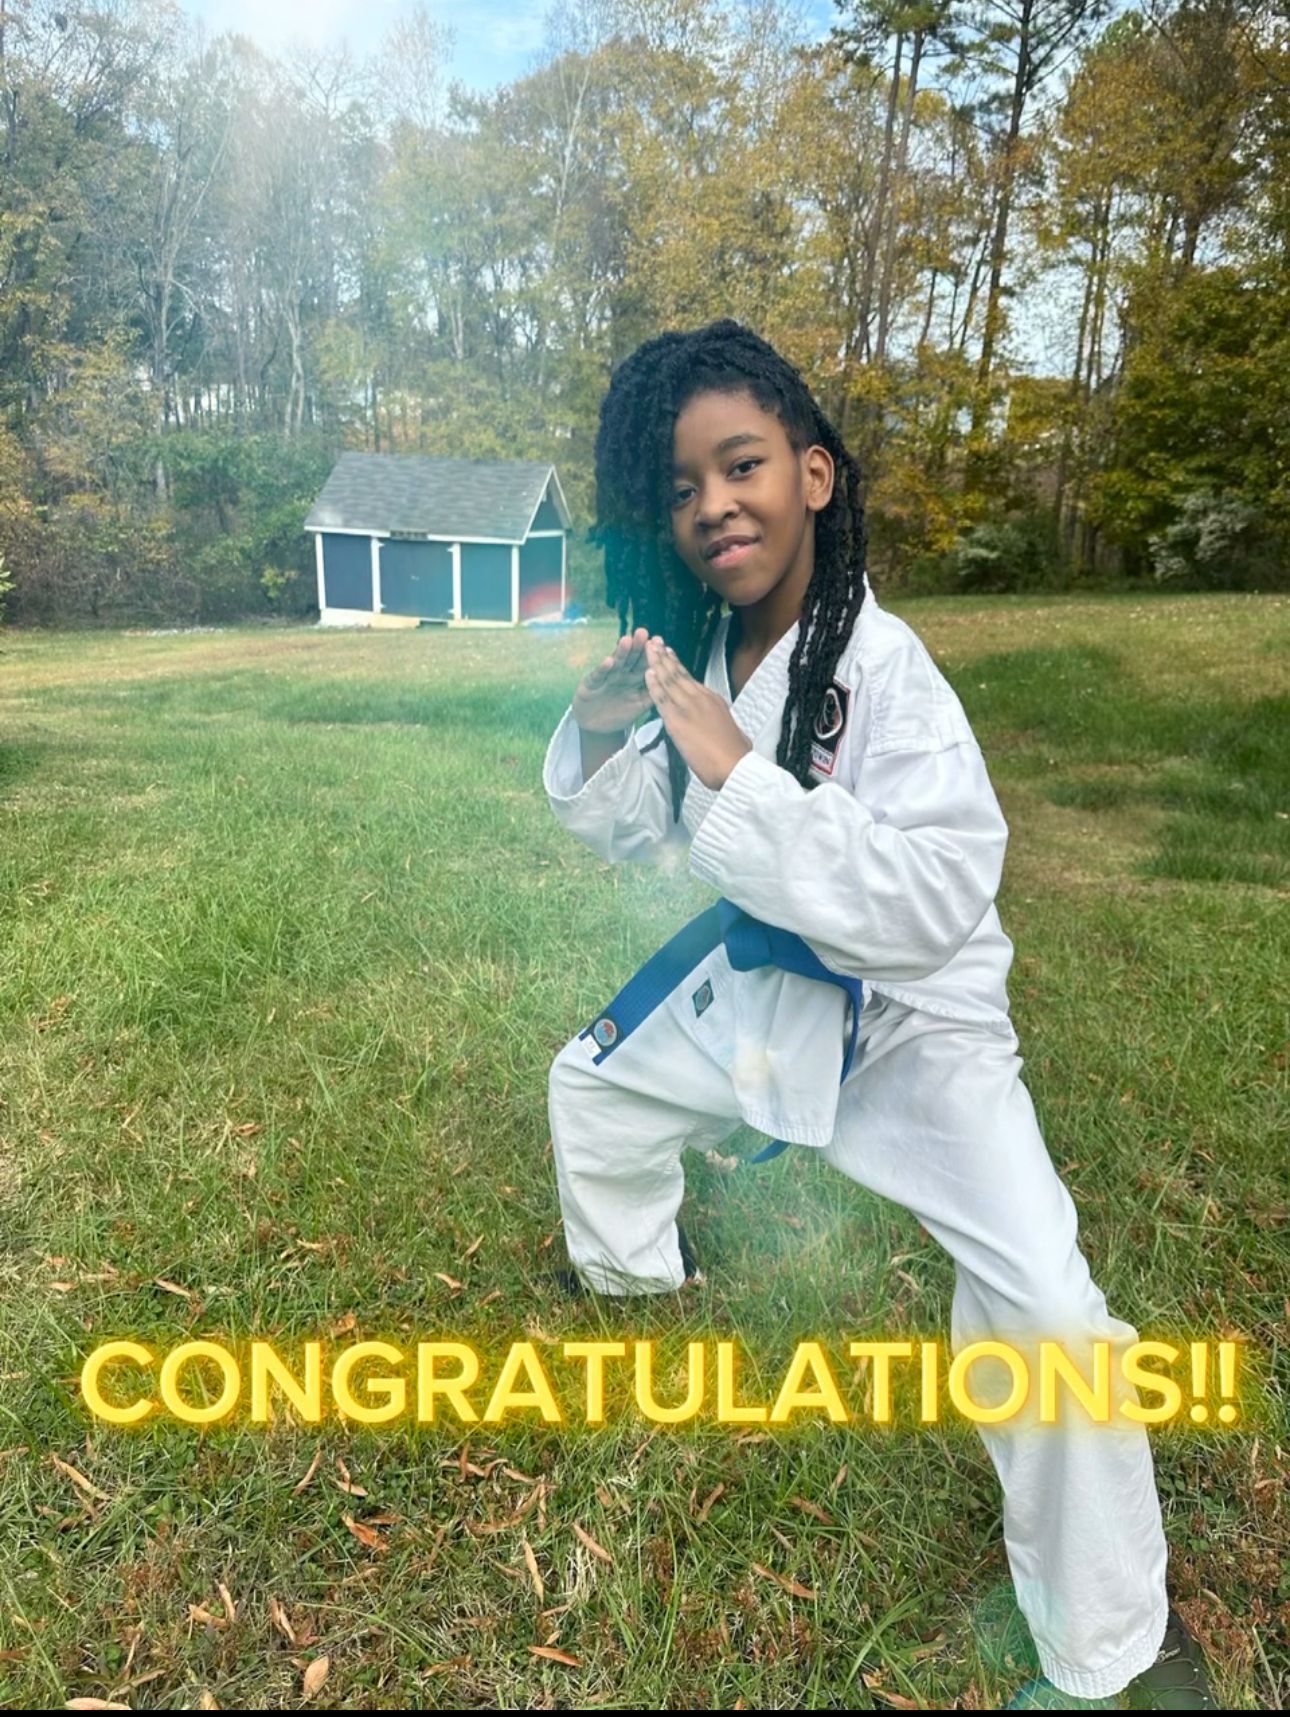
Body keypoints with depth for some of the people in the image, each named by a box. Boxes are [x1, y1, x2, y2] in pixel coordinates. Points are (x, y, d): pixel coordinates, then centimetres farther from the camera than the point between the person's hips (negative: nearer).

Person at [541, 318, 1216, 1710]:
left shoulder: (879, 668, -27)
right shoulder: (689, 652, -7)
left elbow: (937, 899, -35)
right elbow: (623, 832, 6)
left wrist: (741, 773, -36)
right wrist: (599, 740, -15)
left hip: (914, 1014, -6)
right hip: (765, 982, 7)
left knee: (1045, 1304, -22)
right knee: (592, 1082, 23)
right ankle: (633, 1274, 57)